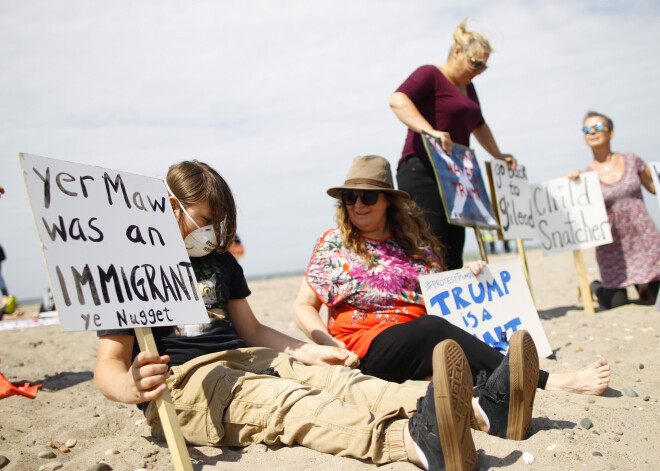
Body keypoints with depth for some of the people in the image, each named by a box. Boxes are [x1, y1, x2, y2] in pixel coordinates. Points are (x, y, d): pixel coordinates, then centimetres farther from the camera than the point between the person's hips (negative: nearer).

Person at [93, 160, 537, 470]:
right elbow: (107, 365, -8)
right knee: (279, 399, -35)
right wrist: (133, 386, -32)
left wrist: (307, 352, 11)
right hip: (181, 383, -6)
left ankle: (481, 407, -39)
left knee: (331, 376, -20)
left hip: (243, 359, 7)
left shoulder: (221, 260, 19)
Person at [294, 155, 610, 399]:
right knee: (434, 329, -32)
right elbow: (303, 307, 5)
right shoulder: (333, 244, 5)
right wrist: (329, 343, -12)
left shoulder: (414, 241, 14)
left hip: (425, 344, 5)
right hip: (369, 349, -5)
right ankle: (546, 382, -35)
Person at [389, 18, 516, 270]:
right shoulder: (430, 74, -3)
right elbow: (398, 100, -22)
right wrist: (431, 131, -32)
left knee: (453, 257, 5)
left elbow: (478, 126, 39)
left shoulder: (467, 87, 24)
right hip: (422, 173, -9)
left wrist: (498, 155, 36)